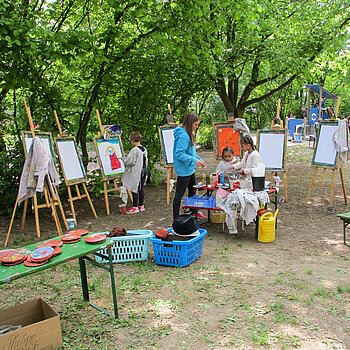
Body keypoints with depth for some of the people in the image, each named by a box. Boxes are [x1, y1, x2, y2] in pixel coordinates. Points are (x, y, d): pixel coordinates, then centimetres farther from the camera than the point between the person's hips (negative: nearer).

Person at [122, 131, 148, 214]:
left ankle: (135, 207, 4)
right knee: (141, 188, 12)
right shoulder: (144, 149, 7)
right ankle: (141, 206, 20)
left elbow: (129, 162, -17)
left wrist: (124, 160, 3)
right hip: (144, 170, 8)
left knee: (134, 189, 0)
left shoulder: (134, 150, -18)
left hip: (135, 172, -8)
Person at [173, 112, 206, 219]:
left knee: (193, 191, 22)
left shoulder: (189, 134, 9)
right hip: (184, 169, -11)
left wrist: (199, 160, 10)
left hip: (190, 169, 11)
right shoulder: (183, 136, -23)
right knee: (179, 193, -1)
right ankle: (175, 218, 8)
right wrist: (194, 160, -28)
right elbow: (179, 154, -28)